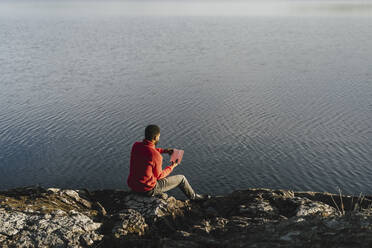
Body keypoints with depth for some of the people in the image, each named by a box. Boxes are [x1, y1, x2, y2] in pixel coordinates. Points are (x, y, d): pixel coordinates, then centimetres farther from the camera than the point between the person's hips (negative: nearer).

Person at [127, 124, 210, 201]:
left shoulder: (136, 145, -8)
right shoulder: (156, 156, -29)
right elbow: (159, 175, -12)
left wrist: (164, 150, 14)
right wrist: (172, 166, 4)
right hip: (148, 189, -7)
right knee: (181, 178, 11)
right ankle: (193, 196, 37)